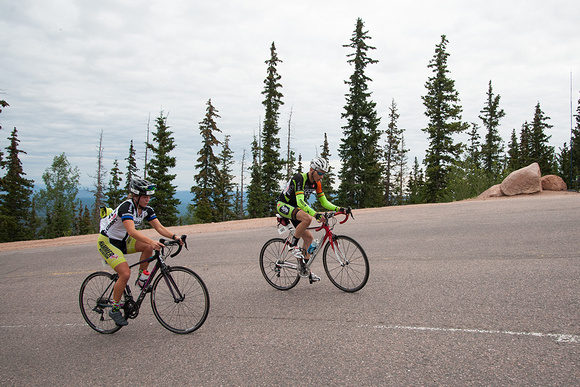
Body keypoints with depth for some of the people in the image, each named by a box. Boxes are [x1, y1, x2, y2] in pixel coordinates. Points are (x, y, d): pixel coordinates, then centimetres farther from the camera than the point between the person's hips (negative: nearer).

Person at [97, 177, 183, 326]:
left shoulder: (146, 209, -6)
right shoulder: (126, 207, -29)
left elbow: (159, 227, -10)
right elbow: (132, 231, -43)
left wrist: (174, 236, -28)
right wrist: (151, 241, -56)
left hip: (123, 241, 7)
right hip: (107, 242, -7)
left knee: (149, 247, -19)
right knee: (125, 274, -19)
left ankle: (141, 277, 1)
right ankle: (114, 309, -1)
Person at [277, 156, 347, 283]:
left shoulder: (316, 183, -3)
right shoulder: (299, 179, -27)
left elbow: (324, 202, 1)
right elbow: (300, 201, -38)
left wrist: (339, 209, -16)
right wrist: (315, 214, -50)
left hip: (295, 208, 8)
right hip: (283, 205, -8)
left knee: (308, 237, 3)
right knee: (307, 218, -34)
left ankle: (305, 268, 14)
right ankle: (293, 245, -16)